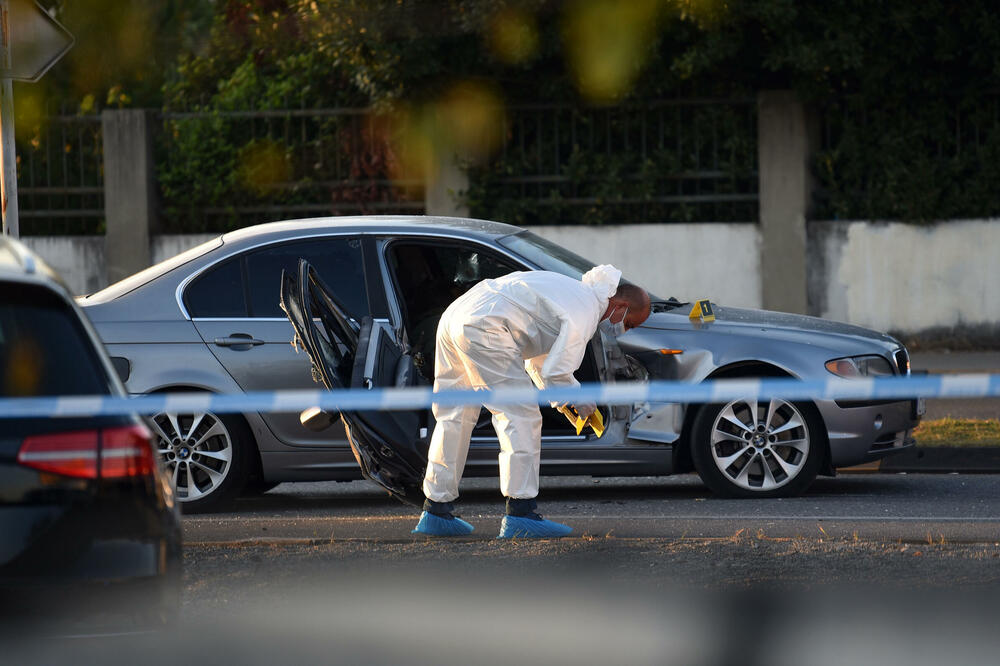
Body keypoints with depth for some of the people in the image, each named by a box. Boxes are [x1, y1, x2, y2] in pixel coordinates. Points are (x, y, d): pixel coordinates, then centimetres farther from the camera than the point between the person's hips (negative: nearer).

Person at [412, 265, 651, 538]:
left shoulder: (573, 291, 26)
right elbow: (555, 372, -10)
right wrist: (580, 402, 8)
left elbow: (537, 361, 34)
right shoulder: (586, 312, -6)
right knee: (520, 416, -6)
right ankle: (520, 514, -10)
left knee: (454, 417, 16)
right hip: (483, 329, -11)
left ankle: (436, 512, 22)